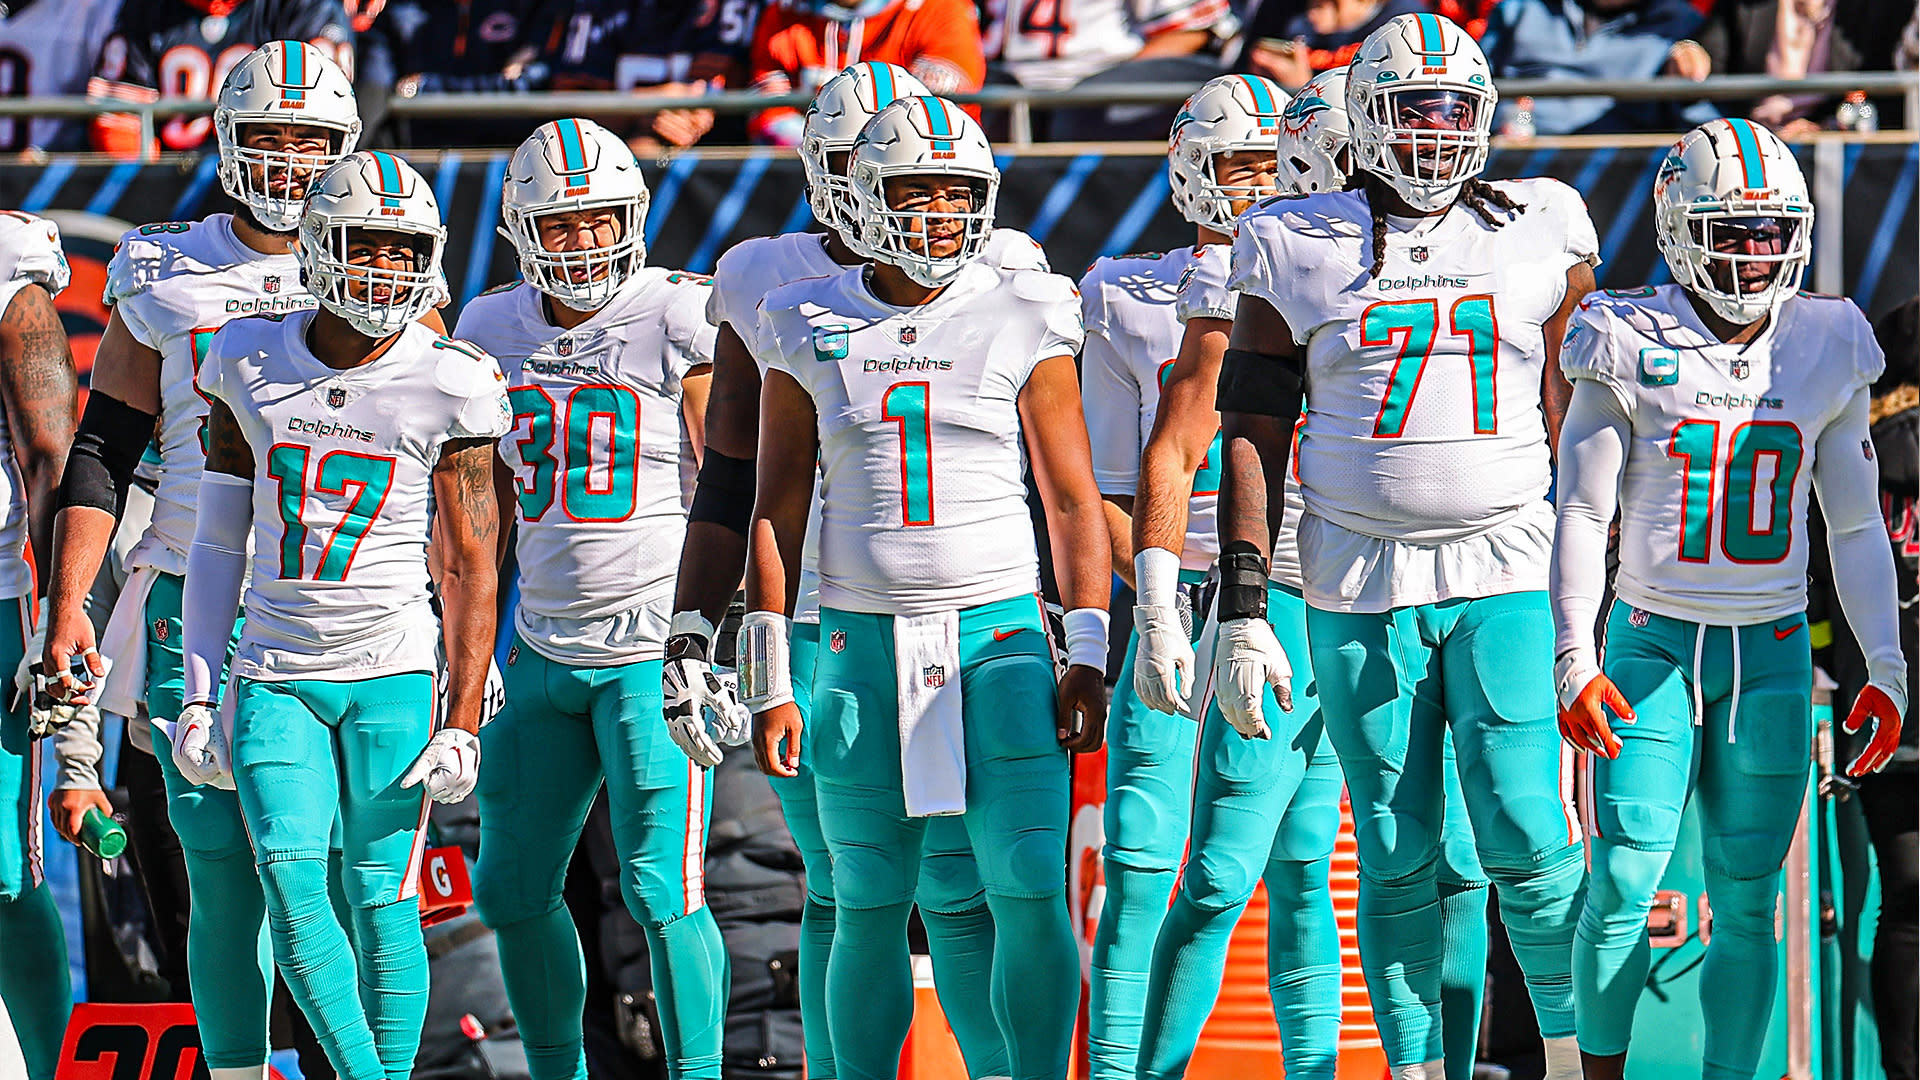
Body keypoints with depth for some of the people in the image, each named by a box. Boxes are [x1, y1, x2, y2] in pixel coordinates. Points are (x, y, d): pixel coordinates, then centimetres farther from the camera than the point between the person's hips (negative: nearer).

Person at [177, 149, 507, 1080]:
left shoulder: (447, 386, -4)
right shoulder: (251, 365, 4)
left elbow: (471, 568, -3)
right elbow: (217, 540, 10)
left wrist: (461, 720, -9)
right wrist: (199, 691, 6)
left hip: (396, 671, -2)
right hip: (276, 674, 2)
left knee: (380, 897, -5)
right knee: (291, 882, -11)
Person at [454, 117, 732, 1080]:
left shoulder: (678, 318, -7)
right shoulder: (493, 329, 9)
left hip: (655, 649, -6)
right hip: (543, 651, 6)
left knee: (661, 891, -9)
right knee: (513, 890, 10)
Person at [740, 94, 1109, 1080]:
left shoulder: (1021, 324, 2)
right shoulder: (811, 332, 5)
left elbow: (1073, 504, 4)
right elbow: (776, 516, 7)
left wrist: (1086, 659, -4)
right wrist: (769, 682, 3)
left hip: (999, 631, -1)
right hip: (863, 640, 1)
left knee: (1030, 894, -10)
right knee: (869, 912, 4)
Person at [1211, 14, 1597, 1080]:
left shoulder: (1540, 237, 6)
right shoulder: (1299, 252, 3)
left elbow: (1575, 420, 12)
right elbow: (1253, 435, 4)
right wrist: (1242, 611, -1)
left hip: (1502, 579, 0)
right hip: (1358, 586, 0)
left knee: (1524, 837, -11)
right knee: (1398, 853, 1)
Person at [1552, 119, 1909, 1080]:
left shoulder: (1824, 354, 4)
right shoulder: (1633, 350, -5)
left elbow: (1856, 526, 10)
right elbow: (1581, 516, -3)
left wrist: (1887, 668, 5)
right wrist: (1574, 662, -12)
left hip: (1771, 653, 2)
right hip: (1654, 640, -2)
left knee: (1746, 903, 1)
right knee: (1625, 883, -10)